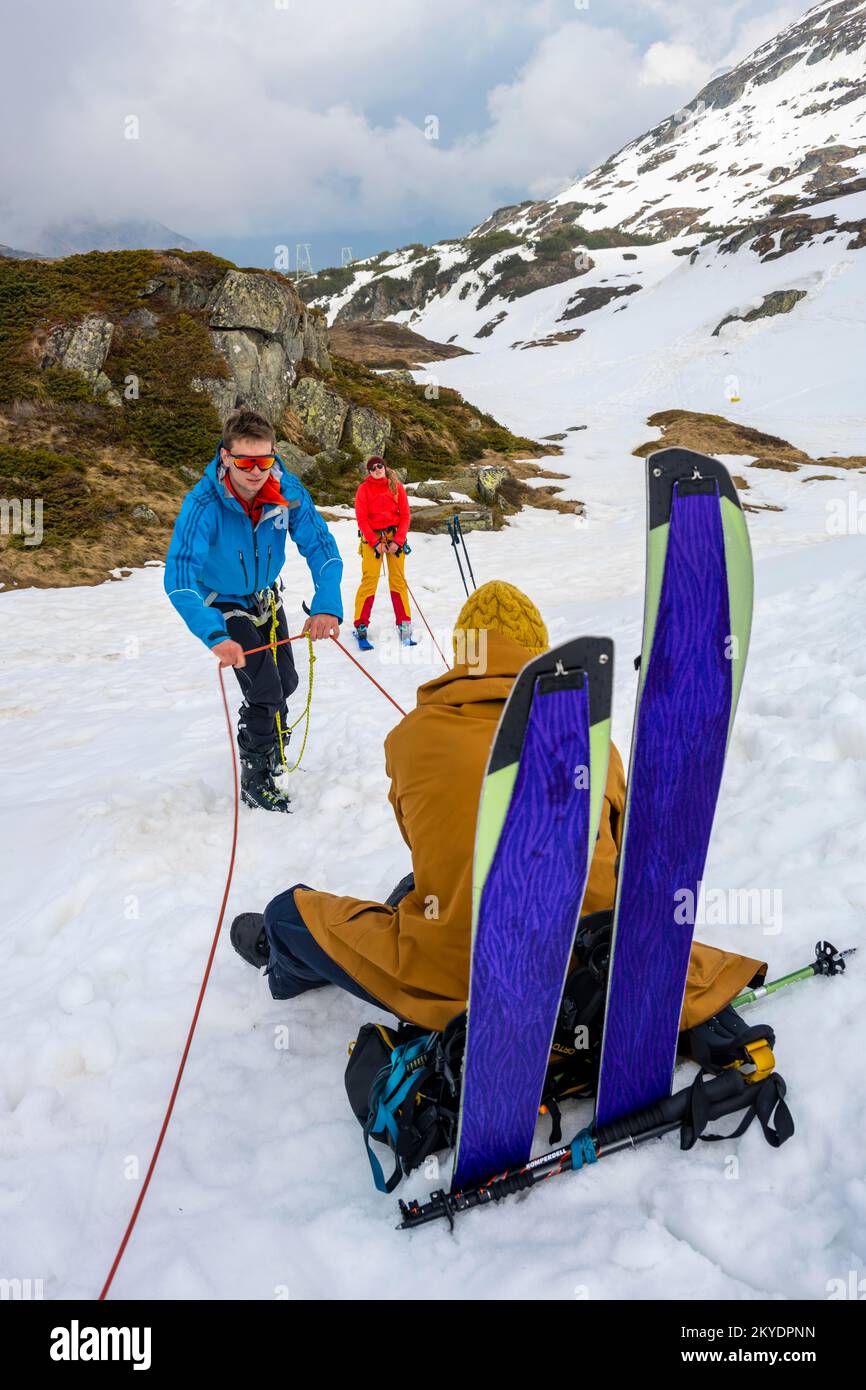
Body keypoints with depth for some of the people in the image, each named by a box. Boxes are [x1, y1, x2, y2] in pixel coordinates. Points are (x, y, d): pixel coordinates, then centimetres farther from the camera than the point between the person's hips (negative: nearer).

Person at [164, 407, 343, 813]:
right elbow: (179, 577, -43)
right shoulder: (203, 504, -36)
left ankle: (272, 748, 47)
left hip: (266, 596, 5)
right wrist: (215, 635, -58)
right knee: (264, 690, -13)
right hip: (223, 602, -5)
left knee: (286, 682, 16)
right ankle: (254, 779, 9)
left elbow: (321, 546, -27)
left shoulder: (287, 489, -25)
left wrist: (327, 605, -44)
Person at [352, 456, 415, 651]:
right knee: (369, 580, -10)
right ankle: (361, 627, -6)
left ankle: (404, 627, 6)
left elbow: (405, 515, 4)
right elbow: (361, 519, -2)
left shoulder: (396, 487, 5)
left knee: (398, 580, 0)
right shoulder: (364, 490, 1)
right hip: (372, 537, -2)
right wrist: (376, 542, -12)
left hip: (395, 536, 2)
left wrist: (398, 540, -8)